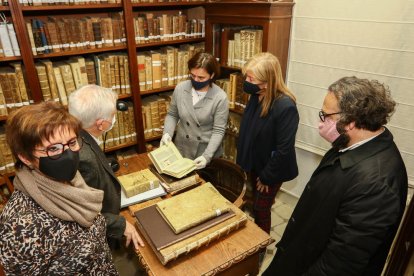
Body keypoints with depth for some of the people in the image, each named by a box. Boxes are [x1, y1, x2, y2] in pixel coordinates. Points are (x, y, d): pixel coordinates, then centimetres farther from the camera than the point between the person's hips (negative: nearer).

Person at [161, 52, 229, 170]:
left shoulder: (220, 98, -19)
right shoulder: (180, 88, -9)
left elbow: (218, 130, -16)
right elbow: (172, 115, 4)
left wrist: (207, 156, -25)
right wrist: (167, 133, -13)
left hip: (208, 151, -2)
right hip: (182, 149, 3)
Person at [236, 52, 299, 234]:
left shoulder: (286, 107, -29)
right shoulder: (257, 96, -7)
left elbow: (284, 149, -25)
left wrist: (267, 177, -15)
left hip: (271, 170, -7)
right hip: (254, 163, 7)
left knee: (261, 210, 11)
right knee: (256, 204, 24)